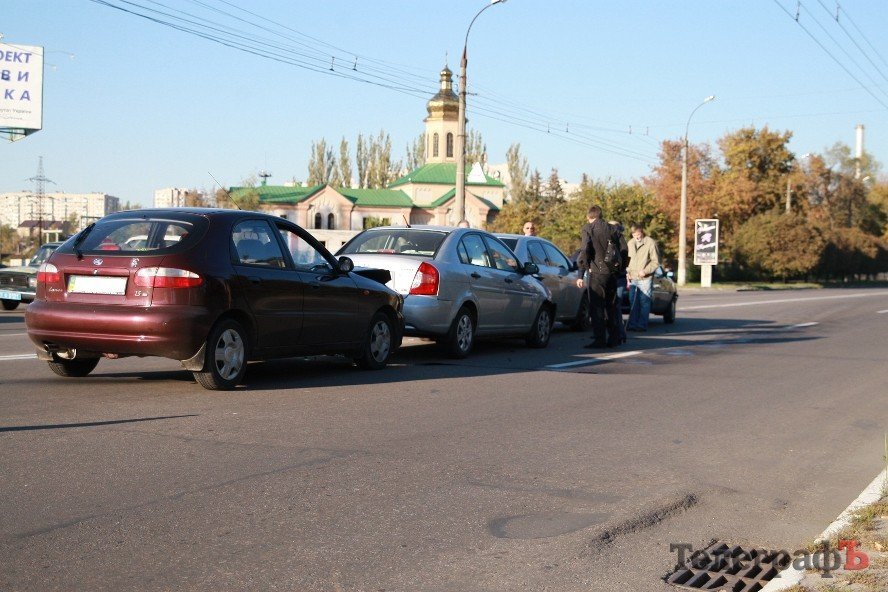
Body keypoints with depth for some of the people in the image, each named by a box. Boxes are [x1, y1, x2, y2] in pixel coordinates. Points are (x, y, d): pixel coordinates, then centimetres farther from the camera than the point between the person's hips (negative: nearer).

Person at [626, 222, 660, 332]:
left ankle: (642, 325, 0)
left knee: (644, 302, -4)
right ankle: (632, 324, 10)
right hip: (633, 278, 5)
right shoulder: (631, 243, 14)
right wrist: (628, 275, 13)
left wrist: (645, 271, -15)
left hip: (645, 279, -5)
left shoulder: (651, 243, -4)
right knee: (633, 302, 5)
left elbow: (656, 261, -4)